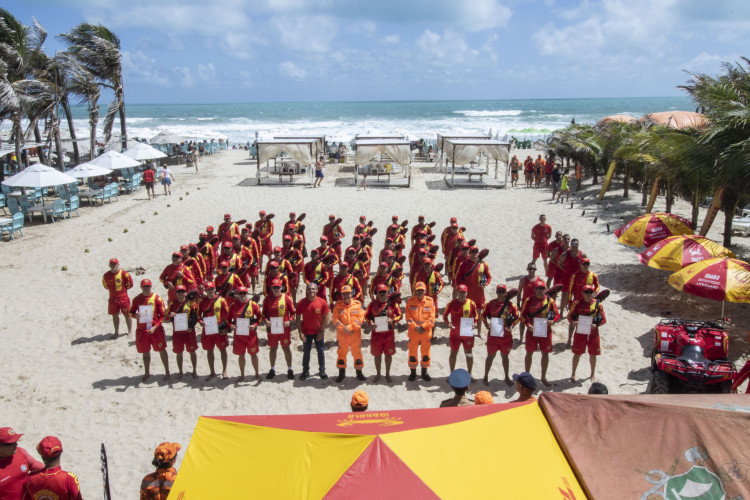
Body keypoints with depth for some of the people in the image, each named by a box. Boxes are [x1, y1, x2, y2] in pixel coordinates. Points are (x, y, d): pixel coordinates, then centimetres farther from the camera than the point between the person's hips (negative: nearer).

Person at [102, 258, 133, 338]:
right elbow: (105, 285, 14)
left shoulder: (123, 273, -13)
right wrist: (113, 289, 8)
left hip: (123, 298, -3)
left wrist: (123, 288, 2)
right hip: (113, 298, 3)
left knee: (127, 315, 5)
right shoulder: (106, 275, -2)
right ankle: (117, 332, 25)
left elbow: (130, 284, -4)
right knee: (115, 315, 11)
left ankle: (130, 331, 19)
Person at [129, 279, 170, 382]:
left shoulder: (157, 298, -6)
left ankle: (167, 372, 13)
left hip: (155, 329, -3)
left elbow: (163, 315, -5)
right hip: (142, 330, 3)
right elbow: (131, 312, 13)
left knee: (161, 350, 1)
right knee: (145, 352, 14)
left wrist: (155, 327, -16)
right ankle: (147, 373, 30)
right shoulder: (137, 299, 3)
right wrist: (135, 315, -11)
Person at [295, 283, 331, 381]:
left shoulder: (322, 302, -12)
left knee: (320, 351, 9)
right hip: (306, 332, 0)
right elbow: (298, 318, -4)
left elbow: (326, 317, -6)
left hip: (318, 332, 0)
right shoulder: (301, 303, -9)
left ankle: (322, 370, 23)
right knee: (306, 351, 10)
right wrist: (300, 332, -9)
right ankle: (305, 371, 22)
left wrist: (321, 331, -8)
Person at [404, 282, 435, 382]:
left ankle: (424, 372, 26)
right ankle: (413, 372, 22)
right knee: (412, 352, 7)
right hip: (413, 332, 0)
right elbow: (408, 317, -3)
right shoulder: (410, 301, -1)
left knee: (426, 352, 10)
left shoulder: (430, 301, -1)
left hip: (426, 332, 0)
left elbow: (432, 318, -4)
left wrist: (423, 327, -13)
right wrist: (415, 327, -14)